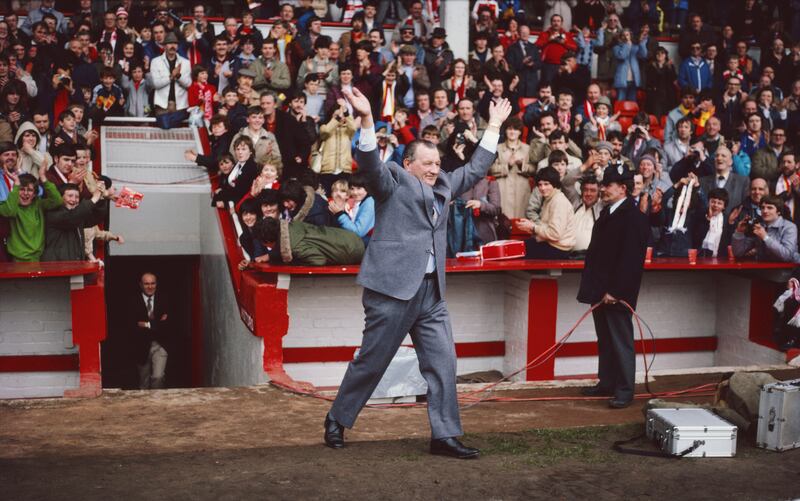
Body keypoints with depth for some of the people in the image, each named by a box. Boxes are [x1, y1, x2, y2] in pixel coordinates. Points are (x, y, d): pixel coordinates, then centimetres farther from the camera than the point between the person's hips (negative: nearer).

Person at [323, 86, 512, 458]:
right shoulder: (393, 180, -2)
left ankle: (445, 435, 9)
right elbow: (370, 164, -20)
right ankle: (337, 419, 21)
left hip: (431, 292, 7)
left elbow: (475, 169, 29)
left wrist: (493, 127, 29)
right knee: (371, 361, 3)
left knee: (443, 362, 2)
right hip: (392, 288, -7)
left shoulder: (443, 187, 18)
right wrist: (366, 120, -34)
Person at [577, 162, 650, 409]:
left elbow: (630, 258, -20)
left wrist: (614, 291, -21)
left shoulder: (633, 217, -15)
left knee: (621, 341, -3)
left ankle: (624, 391, 3)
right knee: (604, 340, 16)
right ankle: (606, 383, 26)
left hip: (617, 294, -9)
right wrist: (592, 285, 15)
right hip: (600, 291, 9)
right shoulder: (607, 213, 15)